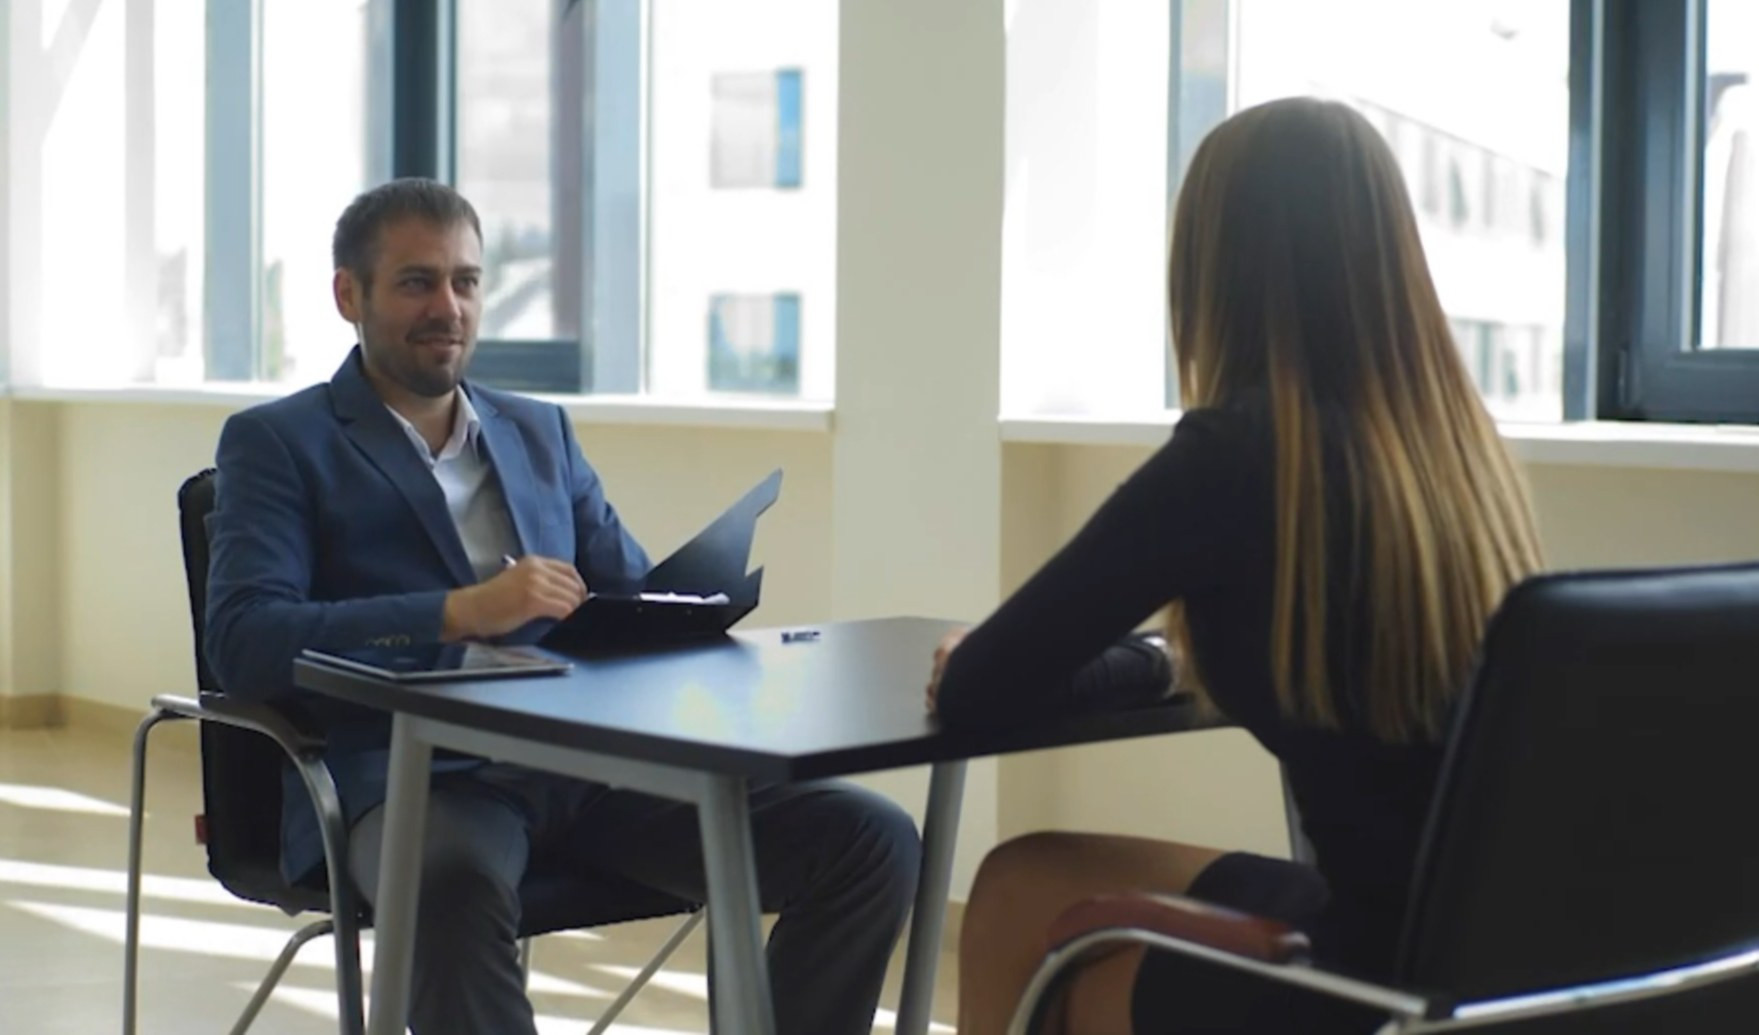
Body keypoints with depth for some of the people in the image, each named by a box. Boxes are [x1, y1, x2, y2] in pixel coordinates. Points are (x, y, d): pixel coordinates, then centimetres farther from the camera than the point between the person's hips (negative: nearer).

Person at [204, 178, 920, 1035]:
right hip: (408, 779, -5)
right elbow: (243, 643, -9)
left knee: (872, 841, -15)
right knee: (457, 882, -42)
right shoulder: (277, 443, 7)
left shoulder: (541, 432, 23)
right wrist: (461, 612, -20)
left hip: (589, 761, 5)